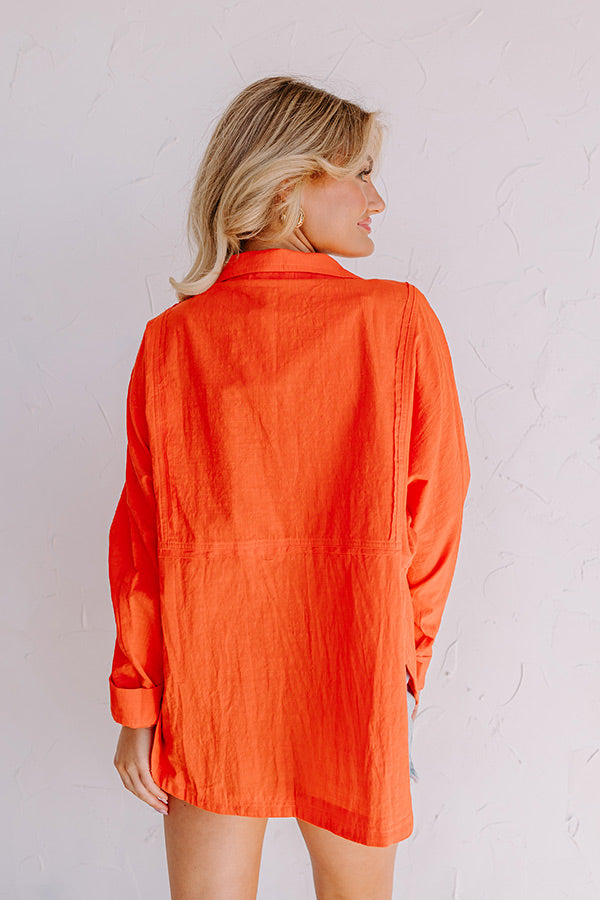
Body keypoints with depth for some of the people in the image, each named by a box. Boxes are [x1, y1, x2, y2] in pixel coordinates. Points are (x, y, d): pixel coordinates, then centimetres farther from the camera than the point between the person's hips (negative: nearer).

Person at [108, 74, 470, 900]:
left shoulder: (171, 339, -6)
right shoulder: (400, 320, -10)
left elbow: (142, 531, -5)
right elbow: (432, 512, -5)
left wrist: (136, 706, 2)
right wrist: (409, 658, 10)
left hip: (206, 680, 1)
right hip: (352, 677, -1)